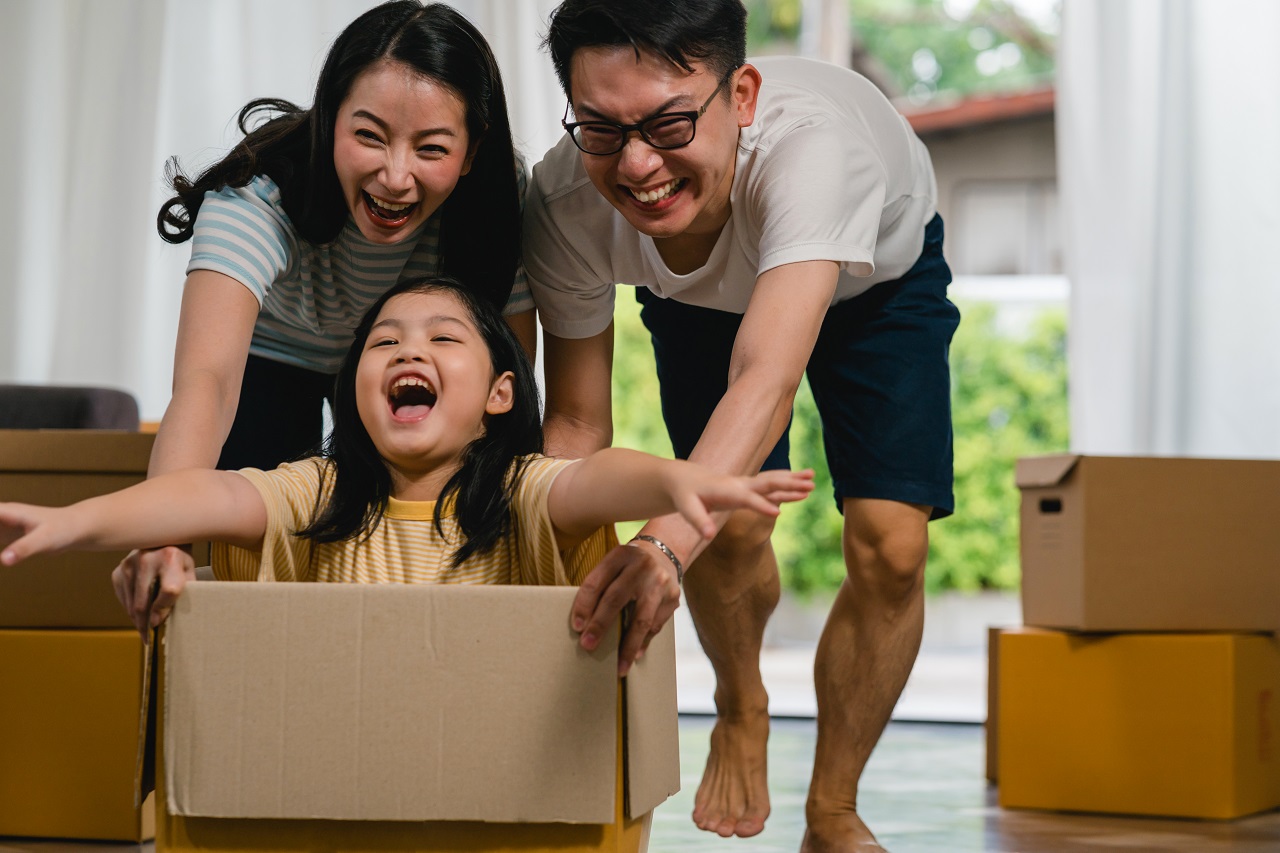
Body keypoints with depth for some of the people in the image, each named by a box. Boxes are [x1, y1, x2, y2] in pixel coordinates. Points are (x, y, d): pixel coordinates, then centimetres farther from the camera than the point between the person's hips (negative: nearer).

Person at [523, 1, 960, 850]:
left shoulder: (811, 144, -49)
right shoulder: (566, 203, -36)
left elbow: (768, 377, -62)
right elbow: (576, 423, -25)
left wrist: (668, 539, -78)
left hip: (879, 277, -2)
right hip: (701, 298, 2)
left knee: (891, 544, -14)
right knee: (734, 527, -14)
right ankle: (741, 713, 20)